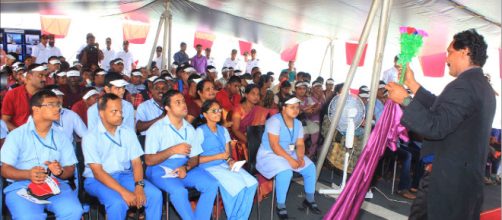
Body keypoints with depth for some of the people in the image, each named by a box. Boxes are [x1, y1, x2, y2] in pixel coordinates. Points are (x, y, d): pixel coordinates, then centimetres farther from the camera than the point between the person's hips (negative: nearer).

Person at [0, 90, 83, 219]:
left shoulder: (61, 137, 15)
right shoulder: (17, 135, 5)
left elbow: (70, 169, 11)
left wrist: (60, 172, -13)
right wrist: (28, 174, -19)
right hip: (22, 186, -2)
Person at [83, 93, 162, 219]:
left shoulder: (128, 132, 4)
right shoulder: (91, 137, -9)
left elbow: (136, 162, 1)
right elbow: (97, 172, -16)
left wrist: (139, 185, -19)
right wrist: (123, 192, -27)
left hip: (125, 175, 4)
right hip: (97, 179, -4)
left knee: (155, 194, -19)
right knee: (118, 202, -34)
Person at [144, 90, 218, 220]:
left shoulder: (189, 129, 10)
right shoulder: (156, 129, -5)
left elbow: (195, 158, 9)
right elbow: (149, 160, -10)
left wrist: (186, 167, -13)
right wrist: (173, 150, -20)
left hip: (184, 168, 5)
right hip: (161, 170, -5)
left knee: (211, 184, -17)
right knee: (179, 191, -33)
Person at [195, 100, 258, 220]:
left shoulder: (223, 130, 16)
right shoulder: (200, 131, -5)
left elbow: (227, 153, 14)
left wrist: (230, 161, -10)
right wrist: (219, 156, -14)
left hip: (224, 165, 7)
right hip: (209, 168, -6)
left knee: (252, 183, -16)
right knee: (238, 185, -25)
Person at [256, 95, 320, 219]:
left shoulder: (298, 123, 5)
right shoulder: (275, 120, -20)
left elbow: (300, 144, 2)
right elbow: (274, 146, -26)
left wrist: (300, 158, -18)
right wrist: (290, 160, -29)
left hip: (289, 153, 8)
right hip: (269, 155, -8)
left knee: (310, 167, -5)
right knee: (285, 172, -33)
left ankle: (309, 199, 15)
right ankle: (280, 206, -14)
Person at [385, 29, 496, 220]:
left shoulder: (464, 85, -18)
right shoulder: (483, 86, 15)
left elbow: (435, 127, -26)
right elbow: (440, 108, 16)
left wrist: (405, 100, -17)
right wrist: (412, 84, 15)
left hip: (447, 179, -10)